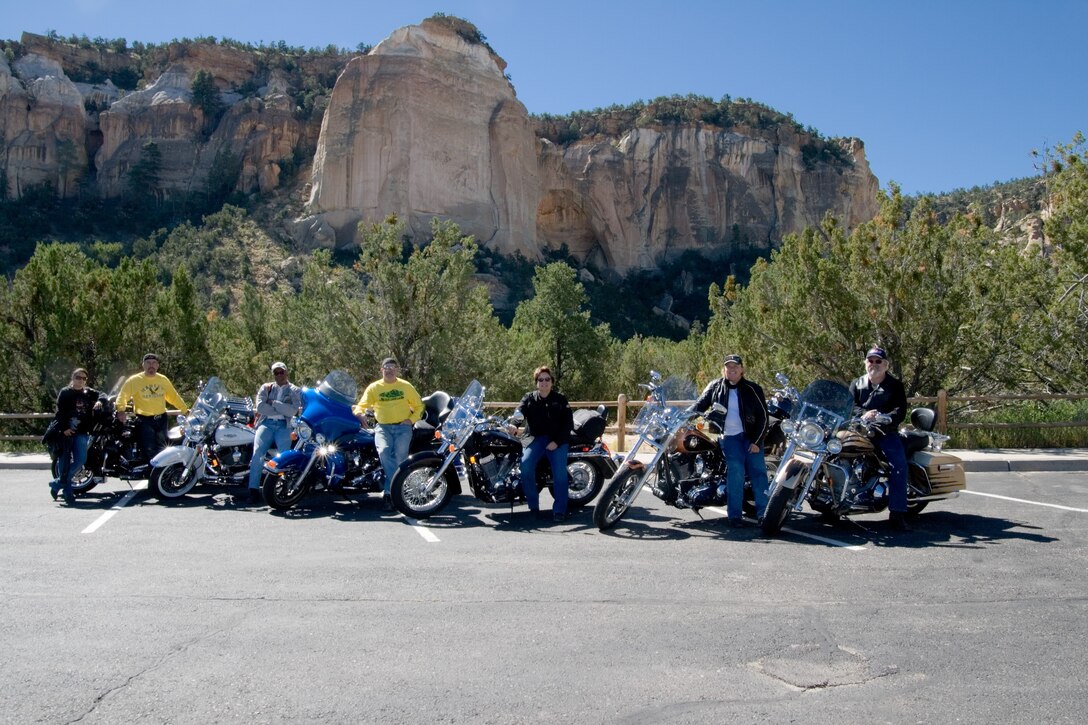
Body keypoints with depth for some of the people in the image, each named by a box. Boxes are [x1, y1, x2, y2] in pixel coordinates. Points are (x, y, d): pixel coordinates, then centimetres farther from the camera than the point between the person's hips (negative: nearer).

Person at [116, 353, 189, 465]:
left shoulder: (163, 380, 11)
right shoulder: (134, 380, -1)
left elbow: (173, 397, 18)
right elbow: (123, 396, -5)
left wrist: (185, 410, 15)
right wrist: (121, 410, -22)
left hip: (161, 419, 4)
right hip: (144, 420, -4)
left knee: (162, 451, 8)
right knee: (149, 451, -13)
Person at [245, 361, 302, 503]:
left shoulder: (295, 390, 14)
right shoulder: (266, 388, 19)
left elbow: (292, 410, -3)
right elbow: (260, 406, 1)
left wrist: (273, 403, -2)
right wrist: (282, 410, -3)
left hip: (284, 425, -1)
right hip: (266, 424, 1)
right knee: (258, 452, -23)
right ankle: (253, 489, -25)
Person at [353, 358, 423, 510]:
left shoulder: (406, 386, 11)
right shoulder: (374, 387, 10)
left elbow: (419, 405, 15)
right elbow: (361, 405, 3)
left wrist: (411, 419, -1)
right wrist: (360, 413, -20)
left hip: (403, 427, 0)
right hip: (383, 427, 0)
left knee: (399, 456, -19)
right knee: (384, 451, -28)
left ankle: (389, 492, -9)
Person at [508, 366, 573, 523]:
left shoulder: (560, 399, 10)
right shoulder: (529, 398, 12)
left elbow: (568, 422, 3)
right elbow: (519, 412, -7)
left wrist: (557, 441, -10)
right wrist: (513, 424, -30)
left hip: (557, 440, -1)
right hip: (536, 439, 1)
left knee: (560, 472, -21)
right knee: (525, 465, -24)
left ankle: (559, 511, -16)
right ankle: (534, 507, -13)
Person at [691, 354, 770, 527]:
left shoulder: (752, 389, 2)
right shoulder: (715, 387, 6)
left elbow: (763, 416, 1)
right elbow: (699, 406, 8)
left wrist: (757, 441, -5)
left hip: (750, 436, 1)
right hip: (728, 437, 0)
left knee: (758, 473, -3)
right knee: (736, 473, -10)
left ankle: (764, 513, 1)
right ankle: (735, 515, -5)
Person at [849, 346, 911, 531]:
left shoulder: (895, 385, 9)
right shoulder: (857, 384, 17)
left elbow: (901, 411, -4)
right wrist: (864, 414, -22)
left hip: (886, 433, -2)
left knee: (899, 465, -24)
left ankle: (897, 513, -23)